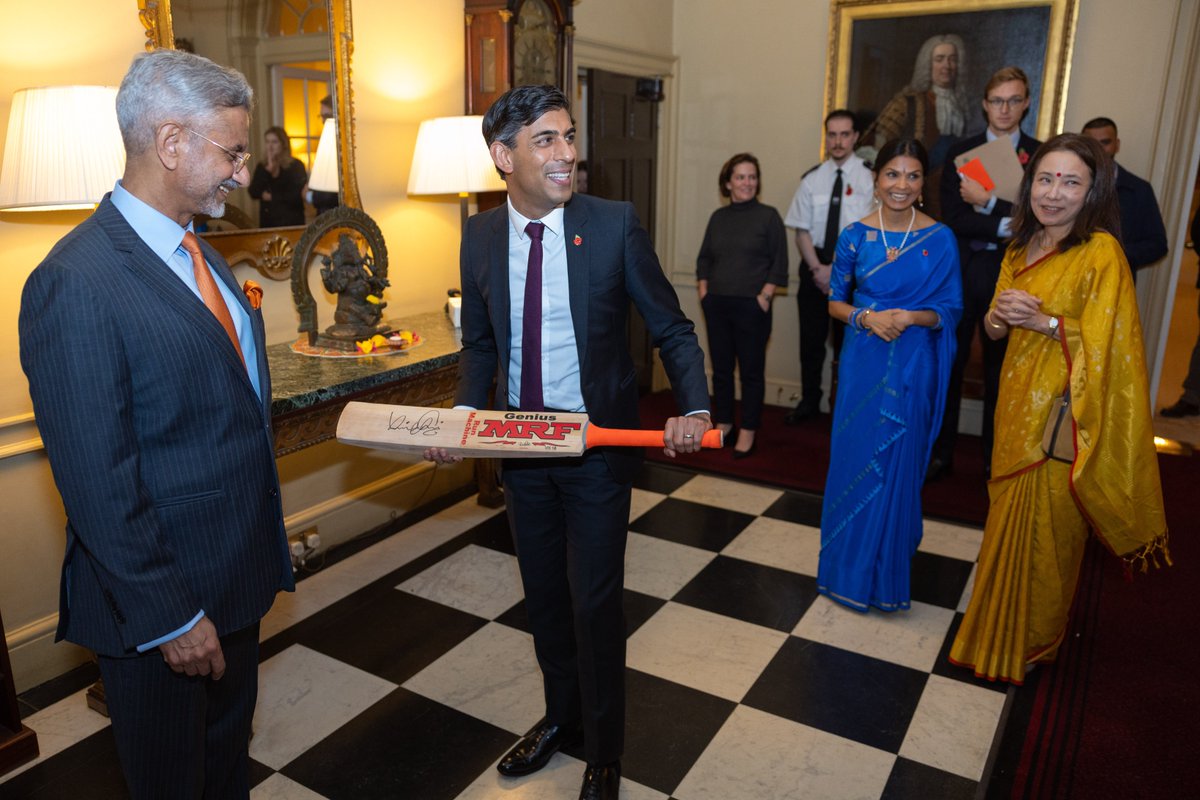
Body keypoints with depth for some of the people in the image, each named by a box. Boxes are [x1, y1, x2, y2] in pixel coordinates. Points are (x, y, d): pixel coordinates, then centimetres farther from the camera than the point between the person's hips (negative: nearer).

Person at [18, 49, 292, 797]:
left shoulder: (199, 253, 5)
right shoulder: (76, 282, -23)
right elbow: (97, 483, -23)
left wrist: (270, 532, 14)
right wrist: (169, 616, -18)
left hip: (237, 572, 8)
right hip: (161, 599, -7)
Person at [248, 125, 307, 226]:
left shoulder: (296, 165, -3)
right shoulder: (262, 167, 12)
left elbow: (297, 195, -12)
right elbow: (253, 193, -1)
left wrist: (272, 197, -4)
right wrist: (267, 170, -9)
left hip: (291, 222, -4)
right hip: (267, 222, 4)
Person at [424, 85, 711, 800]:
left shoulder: (616, 224, -11)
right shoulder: (480, 236, -1)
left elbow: (671, 327, -6)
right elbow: (479, 343, 10)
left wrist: (695, 406, -22)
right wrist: (466, 413, -6)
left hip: (599, 445, -4)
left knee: (594, 604, 5)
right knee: (544, 596, 20)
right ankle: (562, 718, 46)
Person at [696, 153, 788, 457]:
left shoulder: (768, 216, -1)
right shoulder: (718, 217, 12)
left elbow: (779, 264, -4)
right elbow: (704, 258, 16)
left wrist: (764, 296, -11)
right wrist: (703, 290, 5)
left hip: (751, 306, -4)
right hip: (716, 305, 4)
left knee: (751, 371, 0)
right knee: (720, 368, 10)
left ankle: (747, 433, 9)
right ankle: (722, 424, 23)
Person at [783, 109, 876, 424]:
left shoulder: (869, 177, -6)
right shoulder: (812, 179, 4)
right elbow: (802, 230, 3)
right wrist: (817, 268, -10)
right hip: (815, 264, 3)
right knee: (811, 336, 9)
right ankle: (809, 400, 24)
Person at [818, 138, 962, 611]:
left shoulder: (940, 239, -3)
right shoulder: (855, 235, 0)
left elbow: (950, 309, 1)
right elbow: (835, 302, 4)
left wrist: (913, 317, -18)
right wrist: (867, 317, -15)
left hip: (912, 365, -1)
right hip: (862, 361, 1)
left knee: (898, 462, 6)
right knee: (854, 457, 7)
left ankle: (888, 569, 25)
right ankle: (850, 567, 25)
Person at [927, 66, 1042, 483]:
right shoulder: (960, 152, 4)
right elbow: (952, 217, -7)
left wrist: (987, 201, -16)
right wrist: (1004, 225, -15)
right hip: (961, 271, 1)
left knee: (1000, 370, 10)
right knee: (949, 365, 7)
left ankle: (995, 461, 22)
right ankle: (940, 453, 19)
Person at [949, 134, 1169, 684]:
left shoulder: (1101, 252, -13)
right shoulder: (1021, 247, 10)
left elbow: (1106, 342, -16)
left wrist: (1042, 321, -23)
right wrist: (999, 317, -8)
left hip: (1063, 414, -6)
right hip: (1019, 405, 6)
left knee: (1043, 529, 4)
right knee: (1009, 520, 15)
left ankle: (1032, 642, 25)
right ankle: (1001, 625, 34)